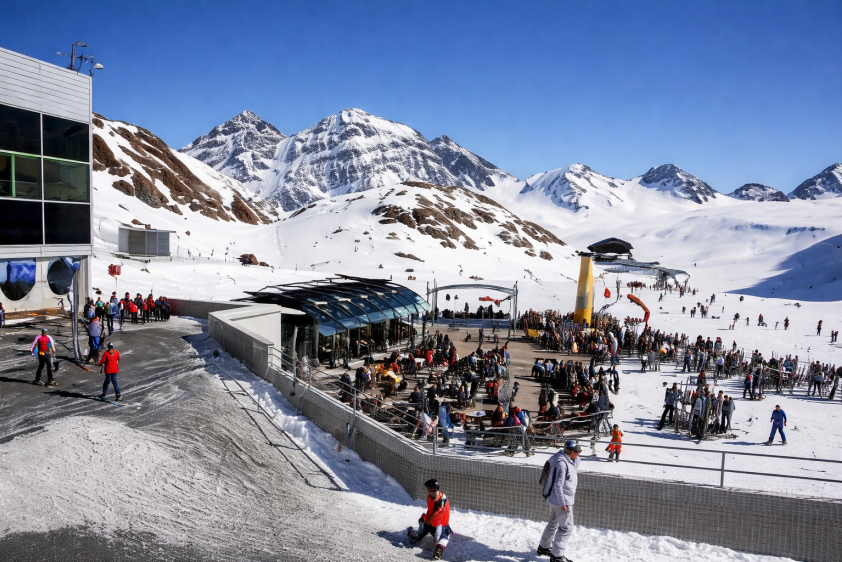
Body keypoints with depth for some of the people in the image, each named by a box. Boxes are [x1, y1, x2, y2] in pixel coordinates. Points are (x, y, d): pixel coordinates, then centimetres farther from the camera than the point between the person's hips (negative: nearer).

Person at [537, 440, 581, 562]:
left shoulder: (565, 458, 3)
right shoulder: (561, 463, -27)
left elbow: (574, 468, 20)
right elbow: (558, 485, -26)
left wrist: (576, 455, 4)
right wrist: (563, 503, -21)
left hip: (555, 499, 10)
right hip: (562, 501, -10)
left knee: (553, 523, 23)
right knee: (566, 528, 0)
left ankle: (543, 548, 37)